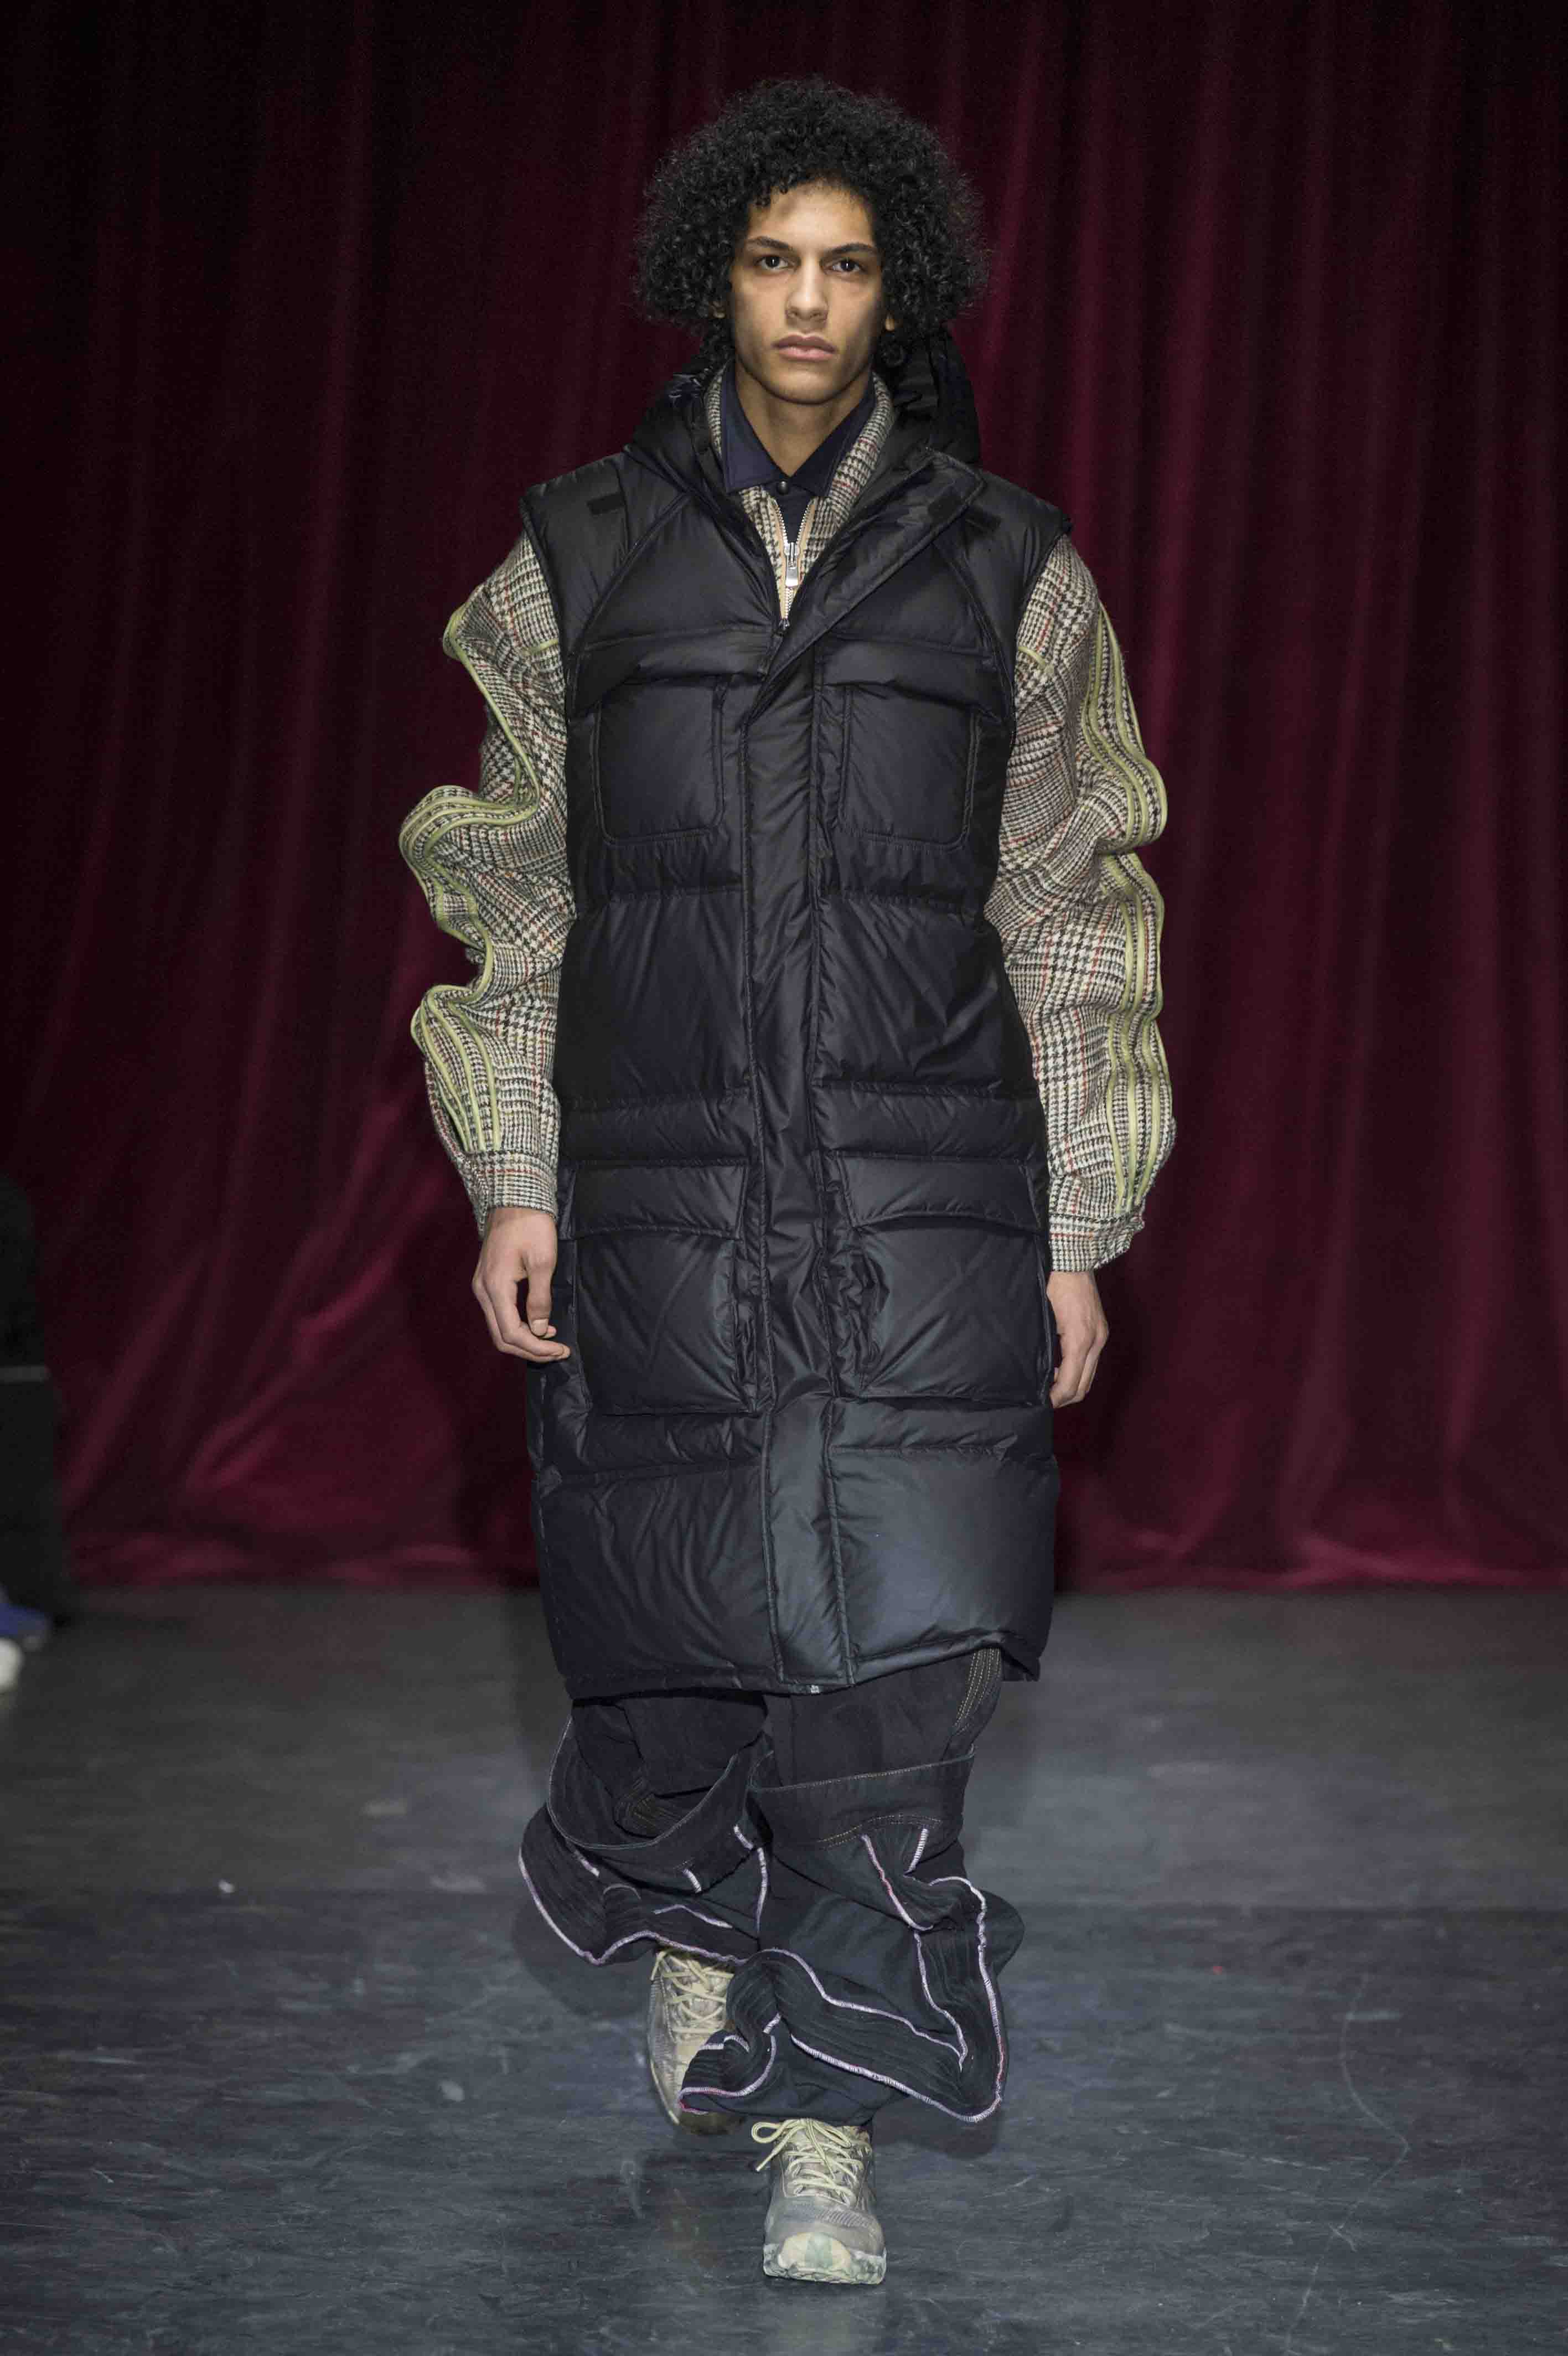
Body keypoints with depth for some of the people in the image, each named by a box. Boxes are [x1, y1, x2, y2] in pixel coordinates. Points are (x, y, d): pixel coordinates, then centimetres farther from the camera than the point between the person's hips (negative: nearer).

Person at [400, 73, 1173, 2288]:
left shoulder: (1007, 568, 4)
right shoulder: (585, 554, 6)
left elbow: (1072, 918, 6)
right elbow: (514, 889, 9)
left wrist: (1081, 1234, 2)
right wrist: (512, 1182, 1)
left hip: (924, 1192, -1)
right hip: (660, 1190, 1)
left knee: (895, 1643, -7)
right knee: (674, 1617, 8)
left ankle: (824, 2121, 3)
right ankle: (693, 1920, 39)